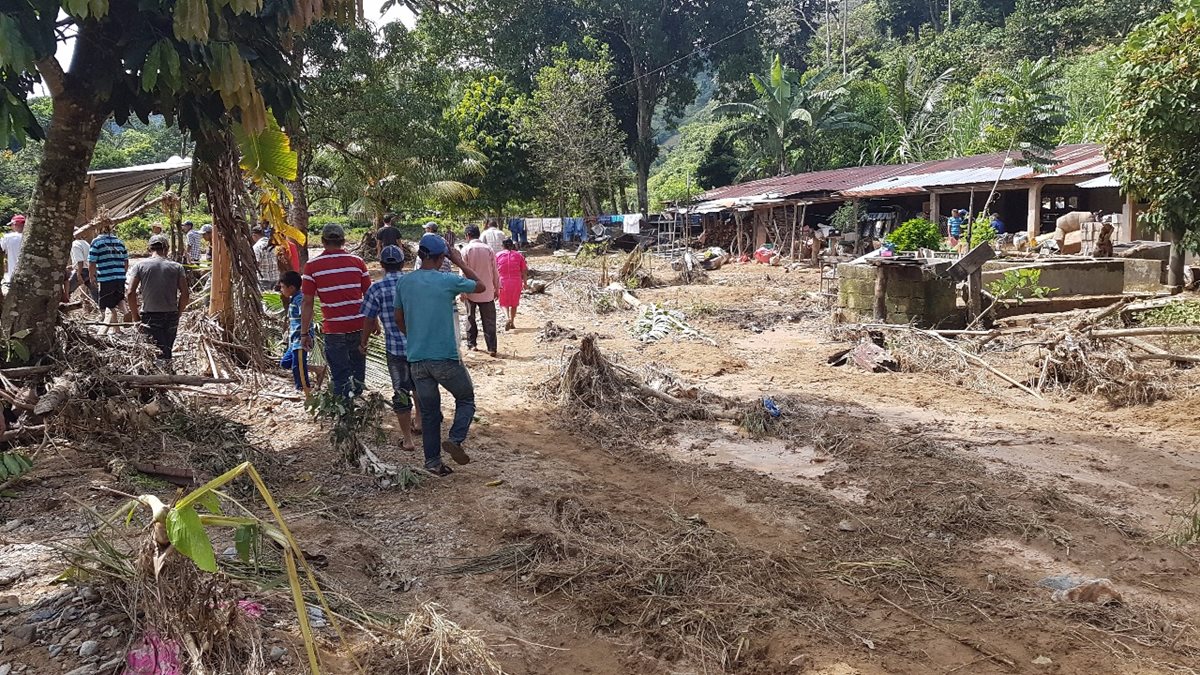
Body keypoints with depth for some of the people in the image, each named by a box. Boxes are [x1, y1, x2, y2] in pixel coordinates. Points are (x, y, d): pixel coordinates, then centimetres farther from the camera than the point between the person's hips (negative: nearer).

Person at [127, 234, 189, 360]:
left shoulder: (141, 265, 1)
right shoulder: (176, 266, 2)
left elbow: (131, 293, -5)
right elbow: (185, 294, -3)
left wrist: (136, 317, 3)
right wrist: (177, 313, 9)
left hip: (149, 316, -1)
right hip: (171, 315, 2)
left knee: (157, 355, -6)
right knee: (167, 354, 12)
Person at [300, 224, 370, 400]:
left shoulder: (312, 266, -3)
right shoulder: (357, 261, 2)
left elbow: (308, 303, -4)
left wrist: (304, 333, 1)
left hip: (334, 329, -2)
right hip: (359, 325, 2)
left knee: (340, 377, 6)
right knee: (358, 370, 20)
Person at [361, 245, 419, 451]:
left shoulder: (376, 289, -8)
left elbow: (370, 321, -4)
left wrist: (363, 343, 12)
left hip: (396, 349, -3)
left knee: (401, 392, 6)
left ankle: (408, 440, 8)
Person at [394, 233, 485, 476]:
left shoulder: (404, 282, 3)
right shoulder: (448, 281, -10)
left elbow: (399, 319, 14)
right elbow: (481, 286, 7)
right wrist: (460, 262, 13)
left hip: (416, 359, 4)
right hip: (445, 357, -4)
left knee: (428, 411, 14)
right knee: (466, 399, 15)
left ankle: (433, 462, 16)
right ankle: (455, 439, -6)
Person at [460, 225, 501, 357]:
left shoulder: (466, 250, -7)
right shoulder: (488, 249, -1)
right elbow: (495, 271, 2)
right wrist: (496, 288, 12)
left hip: (471, 291, -1)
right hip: (487, 292, 1)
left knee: (471, 318, 16)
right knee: (489, 321, 2)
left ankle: (471, 343, 22)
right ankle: (492, 349, -3)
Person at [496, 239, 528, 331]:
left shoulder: (498, 255, -2)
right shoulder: (519, 255, -1)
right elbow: (524, 271, 0)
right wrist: (525, 283, 9)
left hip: (503, 282, -1)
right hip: (516, 282, 1)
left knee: (504, 302, 12)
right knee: (514, 303, 17)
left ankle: (508, 318, -14)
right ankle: (512, 322, 21)